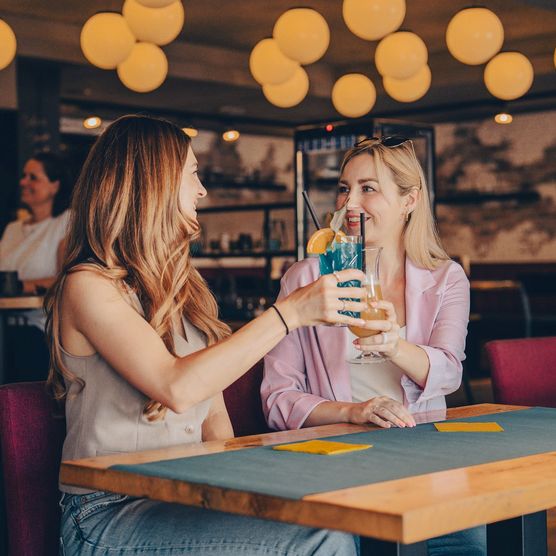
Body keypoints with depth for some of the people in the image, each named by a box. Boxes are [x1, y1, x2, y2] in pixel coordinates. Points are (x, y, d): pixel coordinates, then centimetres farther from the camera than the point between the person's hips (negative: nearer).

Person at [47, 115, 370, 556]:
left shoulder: (183, 287, 17)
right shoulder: (87, 286, -8)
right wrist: (289, 313, -21)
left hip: (181, 499, 7)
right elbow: (177, 387, -23)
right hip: (110, 516, -7)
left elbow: (214, 414, 14)